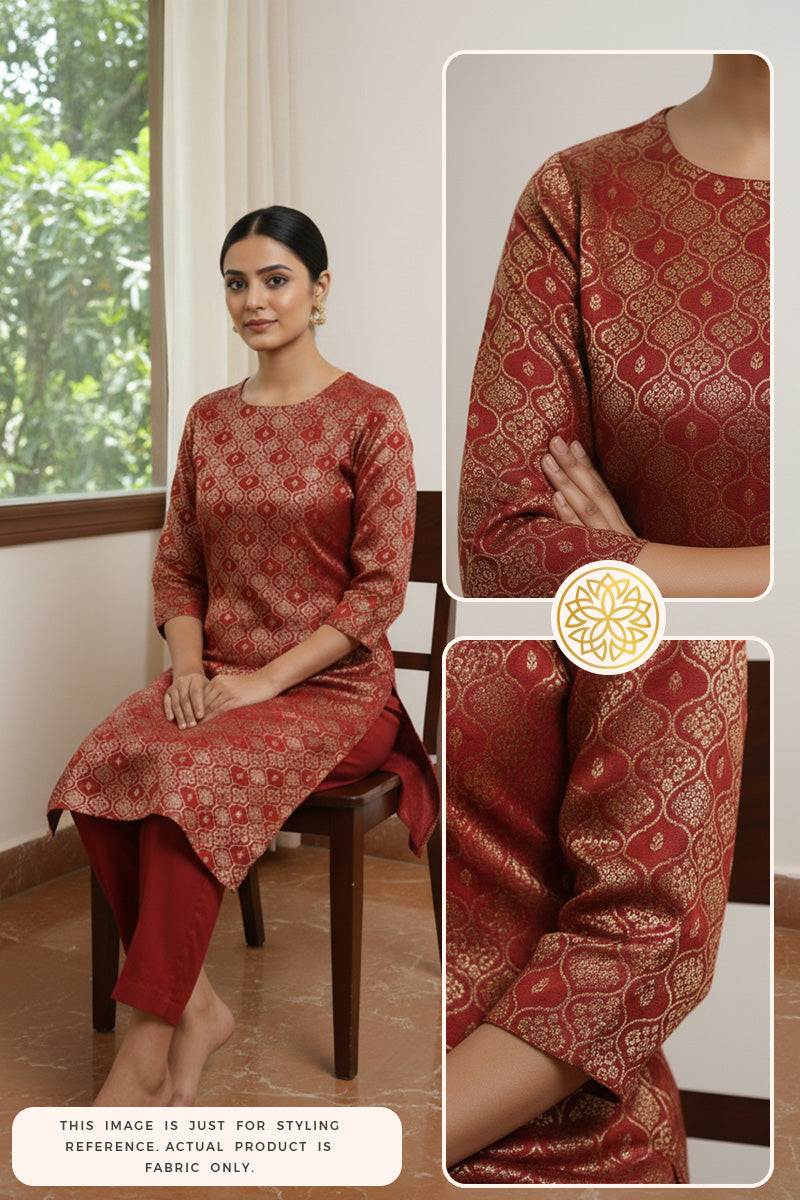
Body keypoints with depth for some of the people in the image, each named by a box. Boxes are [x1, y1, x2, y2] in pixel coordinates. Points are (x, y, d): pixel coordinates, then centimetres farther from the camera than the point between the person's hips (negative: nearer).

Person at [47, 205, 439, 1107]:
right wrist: (188, 665, -5)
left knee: (187, 776, -31)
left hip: (331, 688, -5)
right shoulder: (208, 420, 13)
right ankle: (195, 1006, -11)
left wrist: (266, 679, -15)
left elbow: (380, 586, -9)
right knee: (98, 769, -24)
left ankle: (146, 1050, -18)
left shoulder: (369, 416, -4)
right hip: (216, 678, 5)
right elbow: (177, 566, 15)